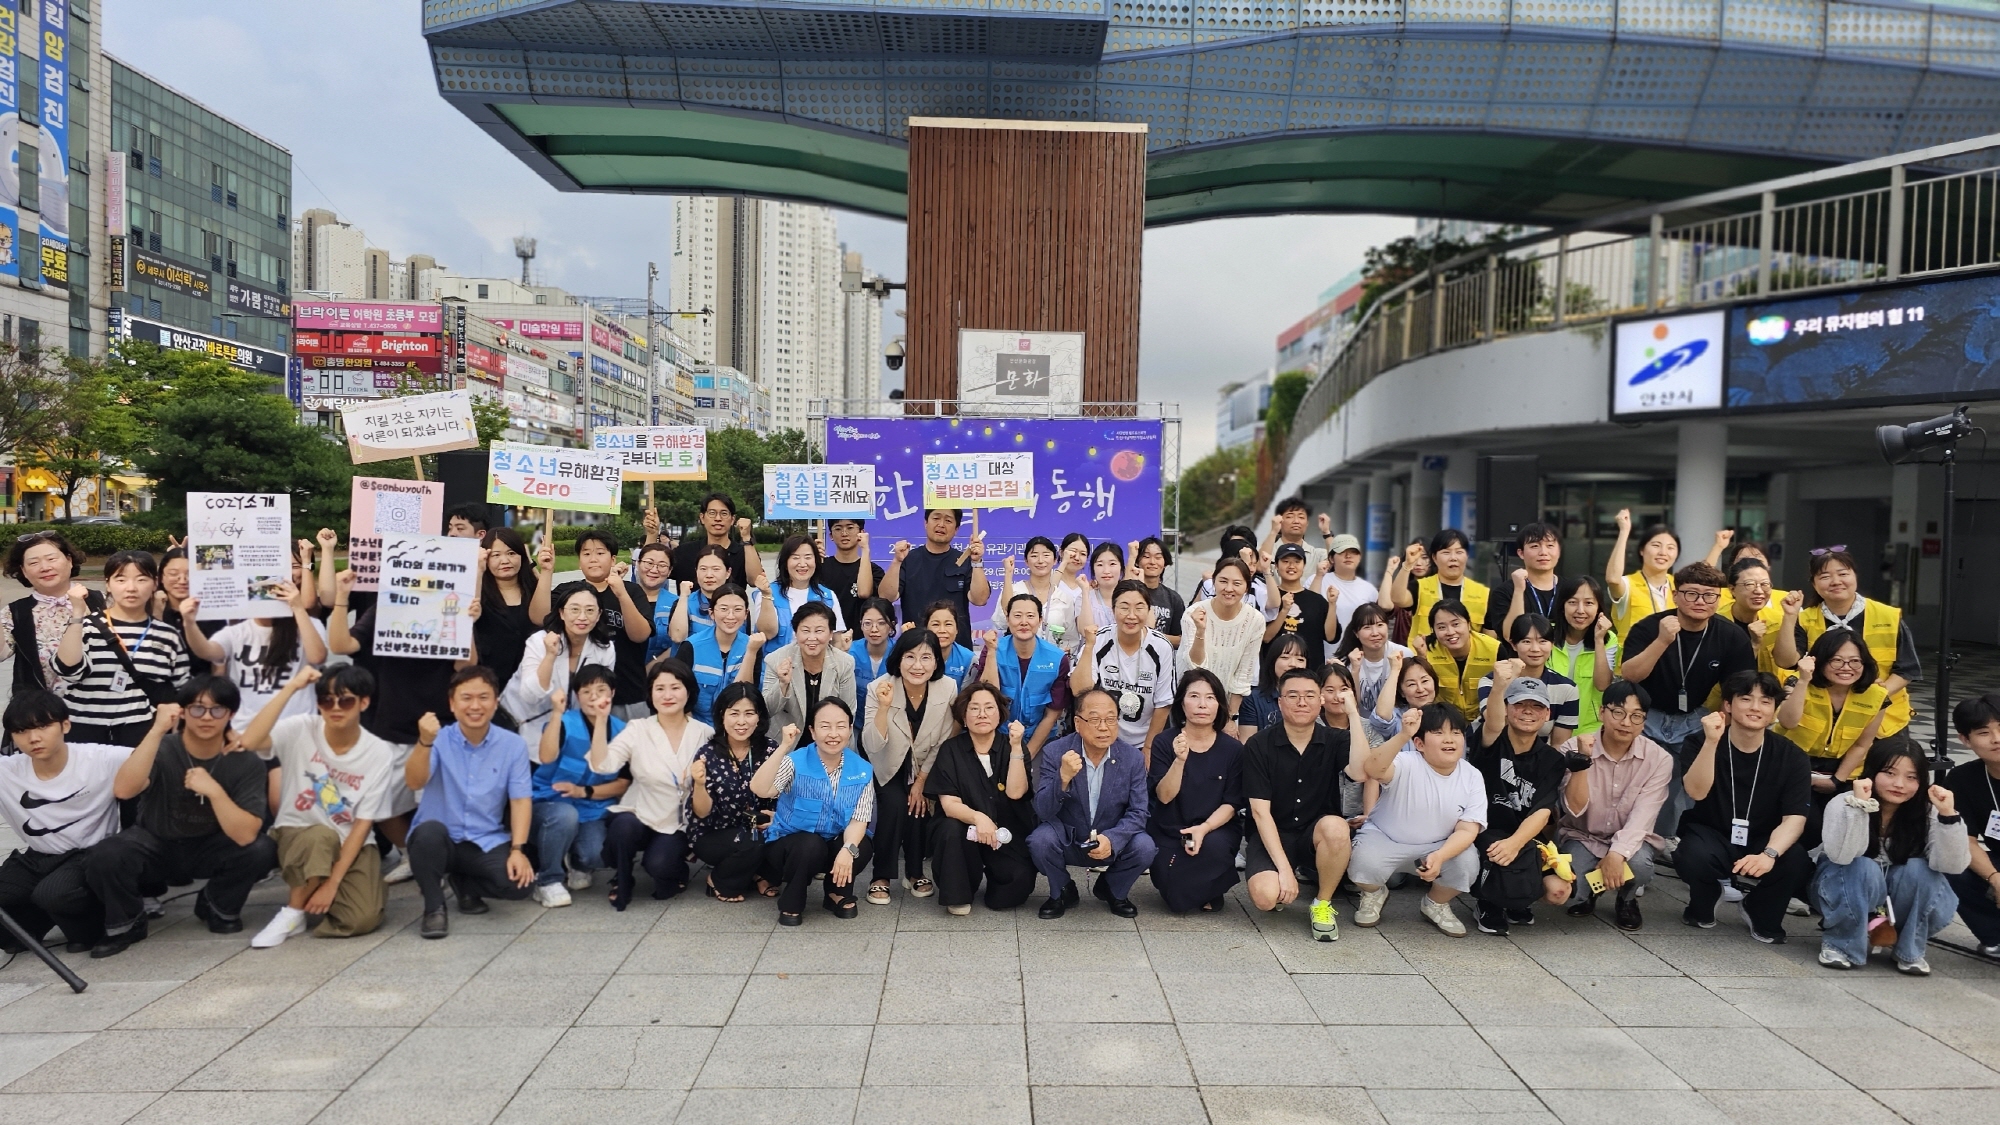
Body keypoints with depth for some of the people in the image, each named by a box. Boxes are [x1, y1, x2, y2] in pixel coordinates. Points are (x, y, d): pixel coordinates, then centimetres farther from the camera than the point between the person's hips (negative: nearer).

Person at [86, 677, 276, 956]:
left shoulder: (246, 762, -18)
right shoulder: (163, 749, -18)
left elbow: (245, 836, -26)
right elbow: (123, 790, -39)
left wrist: (214, 791, -38)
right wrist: (157, 731, -42)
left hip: (210, 849, 0)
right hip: (156, 845, 0)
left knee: (261, 850, -29)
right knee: (104, 858, -30)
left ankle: (218, 907, 5)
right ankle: (126, 923, 2)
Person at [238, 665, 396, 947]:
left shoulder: (379, 754, -12)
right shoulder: (300, 729, -12)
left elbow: (363, 824, -12)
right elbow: (249, 742, -32)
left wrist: (333, 882, -18)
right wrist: (291, 687, -30)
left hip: (351, 843, 0)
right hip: (297, 835, 0)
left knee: (363, 918, -24)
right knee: (322, 837, -38)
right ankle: (293, 911, -11)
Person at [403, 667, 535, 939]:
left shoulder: (513, 745, -3)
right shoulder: (438, 739, -6)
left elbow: (521, 800, -5)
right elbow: (414, 783, -20)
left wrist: (517, 850, -16)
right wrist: (424, 742, -38)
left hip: (488, 843, 1)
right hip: (439, 840, -1)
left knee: (520, 884, -23)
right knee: (430, 830, -36)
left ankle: (462, 883, 11)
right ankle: (434, 907, -10)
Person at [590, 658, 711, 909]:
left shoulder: (705, 733, -2)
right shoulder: (637, 730, -5)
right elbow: (602, 765, -20)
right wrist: (601, 720, -29)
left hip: (680, 825, 0)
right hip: (641, 818, 0)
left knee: (659, 864, -28)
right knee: (623, 826, -33)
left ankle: (677, 871, 11)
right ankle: (622, 882, -2)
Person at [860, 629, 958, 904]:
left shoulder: (948, 688, -21)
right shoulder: (879, 688, -25)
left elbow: (943, 742, -10)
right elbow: (872, 747, -29)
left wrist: (921, 782, -9)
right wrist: (884, 707, -42)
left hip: (925, 767, 1)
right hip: (889, 767, -1)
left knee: (919, 807, -21)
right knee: (895, 805, -24)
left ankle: (915, 874, 4)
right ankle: (881, 877, -6)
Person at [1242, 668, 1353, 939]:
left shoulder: (1335, 741, -3)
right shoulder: (1259, 745, -8)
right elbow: (1260, 810, -12)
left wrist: (1353, 712, -30)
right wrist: (1284, 868, -19)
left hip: (1316, 835, 1)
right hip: (1273, 835, -1)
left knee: (1335, 827, -35)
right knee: (1266, 896, -29)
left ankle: (1323, 904, -8)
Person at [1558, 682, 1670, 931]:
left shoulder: (1659, 759, -13)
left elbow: (1642, 816, -20)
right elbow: (1575, 810, -23)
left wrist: (1617, 853, -35)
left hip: (1629, 839, 1)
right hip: (1581, 836, 0)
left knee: (1639, 864, -34)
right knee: (1572, 884, -28)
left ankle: (1628, 901, 5)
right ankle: (1587, 893, 13)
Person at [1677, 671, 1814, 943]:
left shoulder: (1791, 755, -8)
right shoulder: (1703, 742, -11)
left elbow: (1794, 818, -16)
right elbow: (1696, 792, -26)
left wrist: (1769, 854, -35)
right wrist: (1711, 741, -38)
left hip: (1762, 843, 2)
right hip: (1711, 836, -2)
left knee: (1797, 866, -31)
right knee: (1694, 857, -35)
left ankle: (1761, 914, 7)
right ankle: (1701, 907, 5)